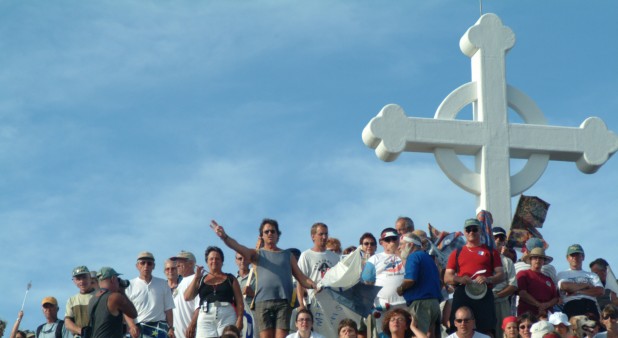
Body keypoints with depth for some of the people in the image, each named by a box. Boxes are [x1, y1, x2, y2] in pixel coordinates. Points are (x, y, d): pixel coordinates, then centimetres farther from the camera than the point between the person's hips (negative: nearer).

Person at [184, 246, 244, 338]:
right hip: (206, 316, 1)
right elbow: (187, 297, 8)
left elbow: (239, 302, 7)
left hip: (227, 317, -1)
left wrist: (239, 319, -7)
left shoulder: (230, 279, 14)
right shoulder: (201, 280, 18)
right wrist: (196, 278, 5)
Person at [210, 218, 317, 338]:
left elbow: (302, 278, 16)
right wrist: (224, 236, -20)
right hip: (263, 301, 0)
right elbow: (238, 247, 0)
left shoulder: (287, 255, 21)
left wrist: (315, 285, -5)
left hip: (284, 301, 0)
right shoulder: (258, 254, 18)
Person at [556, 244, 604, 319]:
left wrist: (578, 291, -2)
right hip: (572, 306, -2)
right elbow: (565, 286, -3)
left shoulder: (592, 275, 26)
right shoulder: (562, 274, 21)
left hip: (590, 306, 2)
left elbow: (600, 291, 8)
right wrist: (586, 285, 8)